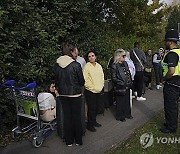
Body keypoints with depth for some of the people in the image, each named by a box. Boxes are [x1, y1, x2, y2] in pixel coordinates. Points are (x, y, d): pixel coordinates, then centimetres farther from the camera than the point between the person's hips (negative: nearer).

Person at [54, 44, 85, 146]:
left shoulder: (57, 65, -2)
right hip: (75, 94, -4)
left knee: (67, 116, 14)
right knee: (77, 117, 10)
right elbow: (82, 81, -8)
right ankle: (78, 140, 25)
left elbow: (56, 80, 6)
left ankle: (69, 141, 26)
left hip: (63, 95, 4)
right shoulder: (76, 65, -16)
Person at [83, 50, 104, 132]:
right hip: (90, 91, -6)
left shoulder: (99, 66, 8)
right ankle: (90, 125, 15)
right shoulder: (86, 66, -9)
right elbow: (85, 79, -13)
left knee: (96, 107, 14)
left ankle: (94, 121, 32)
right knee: (91, 108, 0)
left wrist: (101, 87, 1)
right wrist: (93, 88, -14)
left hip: (99, 91, 6)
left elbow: (102, 77, 13)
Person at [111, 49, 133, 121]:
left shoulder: (125, 63, 6)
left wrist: (130, 82, 9)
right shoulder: (114, 66, -15)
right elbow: (114, 78, -16)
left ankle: (127, 114, 35)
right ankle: (120, 116, 22)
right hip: (120, 87, -7)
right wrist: (122, 83, -19)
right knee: (120, 102, 6)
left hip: (127, 86, 7)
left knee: (127, 101, 18)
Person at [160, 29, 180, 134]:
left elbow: (171, 71, -31)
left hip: (171, 84, -10)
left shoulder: (171, 54, -21)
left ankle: (171, 128, 18)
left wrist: (164, 79, -14)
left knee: (170, 106, 4)